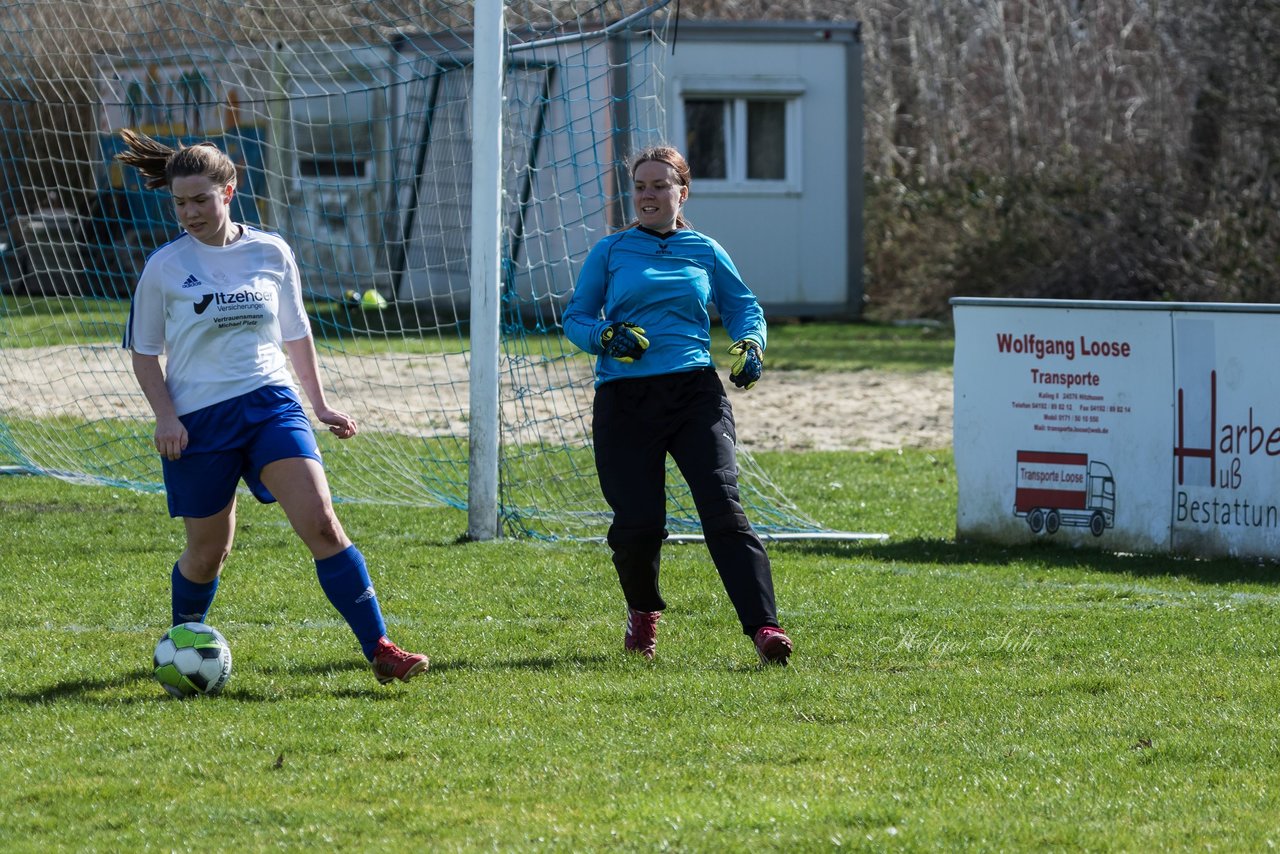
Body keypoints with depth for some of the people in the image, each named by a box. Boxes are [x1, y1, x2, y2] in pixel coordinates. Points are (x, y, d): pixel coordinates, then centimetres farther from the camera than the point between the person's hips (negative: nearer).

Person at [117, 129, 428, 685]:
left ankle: (380, 651, -15)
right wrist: (165, 415, -8)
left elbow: (295, 333, 17)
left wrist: (320, 405, 18)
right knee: (208, 550, 7)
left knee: (321, 524, -14)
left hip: (271, 404, 1)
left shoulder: (270, 254, 5)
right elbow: (143, 350, 5)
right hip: (198, 420, -1)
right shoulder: (165, 267, -1)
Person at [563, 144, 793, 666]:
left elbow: (743, 306, 22)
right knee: (638, 523, -5)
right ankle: (643, 613, 27)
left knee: (722, 506, -16)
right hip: (624, 400, 0)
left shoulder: (704, 252, 14)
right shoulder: (610, 252, 11)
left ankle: (764, 627, -24)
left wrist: (749, 345, 1)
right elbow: (575, 318, 12)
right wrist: (607, 337, -9)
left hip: (695, 392, 0)